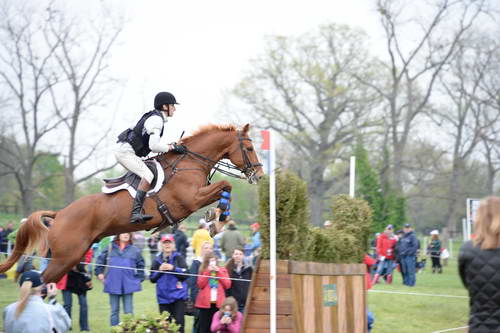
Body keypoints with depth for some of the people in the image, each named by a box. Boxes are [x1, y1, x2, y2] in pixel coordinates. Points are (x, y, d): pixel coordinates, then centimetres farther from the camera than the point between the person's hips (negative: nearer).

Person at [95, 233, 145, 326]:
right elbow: (101, 260, 13)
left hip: (128, 286, -1)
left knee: (128, 312, 2)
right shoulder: (110, 248, 3)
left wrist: (139, 278, 3)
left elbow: (140, 265, 9)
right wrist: (99, 272, 6)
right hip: (113, 285, 1)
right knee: (114, 311, 10)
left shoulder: (134, 250, 1)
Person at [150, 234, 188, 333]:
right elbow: (152, 279, 8)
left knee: (179, 321, -8)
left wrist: (173, 268, -17)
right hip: (163, 297, 3)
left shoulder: (179, 257, 1)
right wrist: (159, 270, -7)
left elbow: (185, 274, -7)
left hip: (178, 295, -3)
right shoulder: (157, 260, 9)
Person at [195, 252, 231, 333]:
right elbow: (200, 284, -6)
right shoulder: (203, 270, 8)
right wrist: (208, 272, -9)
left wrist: (218, 272, -5)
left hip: (218, 303, 1)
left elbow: (228, 285, -1)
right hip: (205, 303, -1)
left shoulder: (222, 270, 11)